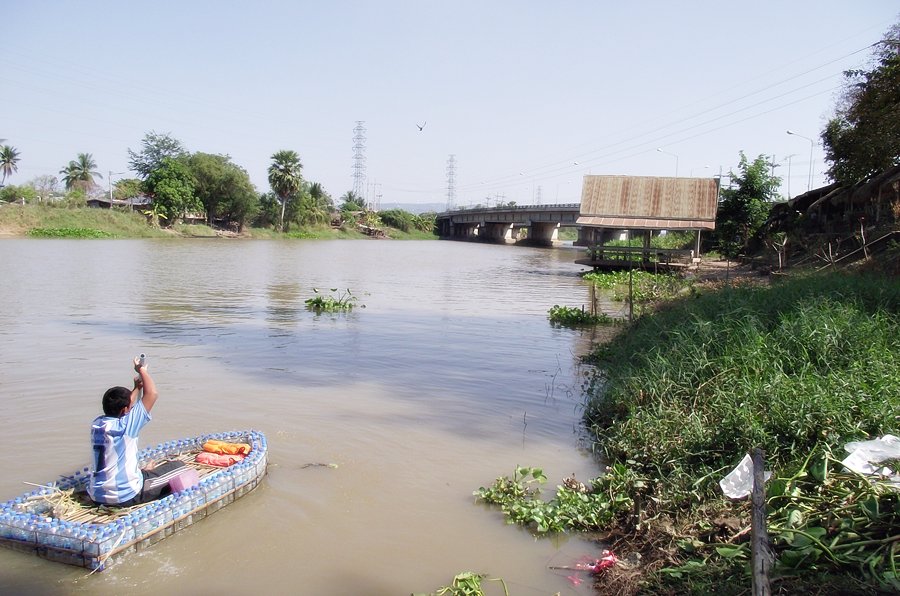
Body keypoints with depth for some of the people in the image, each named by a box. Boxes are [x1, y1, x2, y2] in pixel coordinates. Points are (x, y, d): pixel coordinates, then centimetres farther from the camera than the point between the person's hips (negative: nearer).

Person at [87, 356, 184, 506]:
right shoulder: (124, 425, -20)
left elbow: (121, 405, 24)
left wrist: (137, 387, 25)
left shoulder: (96, 423, 1)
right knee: (178, 467, 2)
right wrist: (142, 369, -6)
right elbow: (152, 394, -19)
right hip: (125, 496, -8)